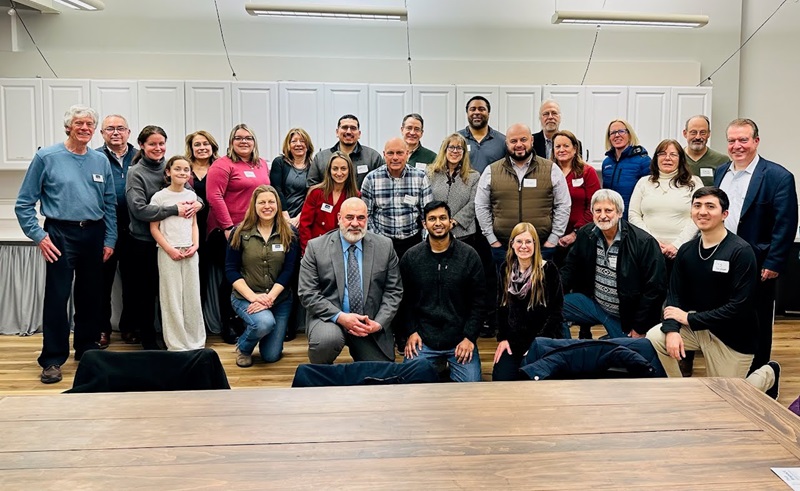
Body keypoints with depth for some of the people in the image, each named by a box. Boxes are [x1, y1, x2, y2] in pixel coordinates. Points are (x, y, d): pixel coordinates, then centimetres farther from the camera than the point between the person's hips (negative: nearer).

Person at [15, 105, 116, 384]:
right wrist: (39, 236, -8)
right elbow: (24, 204, -1)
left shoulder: (101, 161, 8)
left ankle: (87, 347, 26)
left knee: (91, 296, 11)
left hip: (94, 235, 4)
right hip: (60, 235, -4)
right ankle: (53, 359, 4)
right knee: (57, 297, -4)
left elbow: (110, 204, 11)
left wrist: (109, 240, 5)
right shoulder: (47, 157, -2)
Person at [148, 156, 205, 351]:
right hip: (168, 252, -3)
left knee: (193, 297, 5)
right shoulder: (159, 197, -3)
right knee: (172, 299, 1)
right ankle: (176, 344, 9)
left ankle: (196, 341, 16)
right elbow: (154, 228, -3)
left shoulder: (192, 196, 9)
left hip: (189, 252, 4)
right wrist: (169, 249, -11)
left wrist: (195, 244, -1)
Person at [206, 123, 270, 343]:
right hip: (228, 231, -6)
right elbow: (214, 196, -13)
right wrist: (228, 227, -16)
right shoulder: (223, 165, -6)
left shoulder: (262, 164, 14)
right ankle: (228, 325, 14)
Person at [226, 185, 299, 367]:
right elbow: (231, 270, -5)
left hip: (280, 299, 2)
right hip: (245, 297, -2)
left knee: (271, 356, 2)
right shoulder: (240, 233, -3)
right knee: (265, 322, -34)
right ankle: (243, 347, 1)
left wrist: (270, 297, -19)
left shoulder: (289, 234, -1)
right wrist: (253, 296, -17)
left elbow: (289, 269, -6)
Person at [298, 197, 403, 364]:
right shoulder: (316, 247, -3)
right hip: (330, 318, -2)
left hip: (371, 325, 2)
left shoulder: (385, 246, 3)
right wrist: (340, 317, -18)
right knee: (328, 339, -34)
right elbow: (308, 293, -7)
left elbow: (394, 291, 4)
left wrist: (379, 323, -10)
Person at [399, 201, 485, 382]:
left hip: (460, 339, 0)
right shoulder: (410, 257, 2)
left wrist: (469, 337, -6)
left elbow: (478, 301, 0)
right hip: (422, 339, 1)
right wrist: (411, 332, -4)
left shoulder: (469, 256, -1)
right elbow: (405, 300, 7)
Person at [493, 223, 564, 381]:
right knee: (501, 378, -15)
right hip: (513, 340, 3)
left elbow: (556, 310, -8)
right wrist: (503, 338, 1)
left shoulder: (548, 269, -7)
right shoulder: (506, 269, 5)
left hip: (542, 339, -3)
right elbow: (501, 307, 11)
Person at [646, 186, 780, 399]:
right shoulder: (686, 250, -3)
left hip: (733, 335, -4)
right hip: (694, 325, 4)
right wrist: (672, 329, -22)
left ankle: (768, 375, 33)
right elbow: (674, 294, -3)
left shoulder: (741, 251, -19)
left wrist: (689, 318, -21)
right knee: (654, 338, -21)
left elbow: (739, 306, -23)